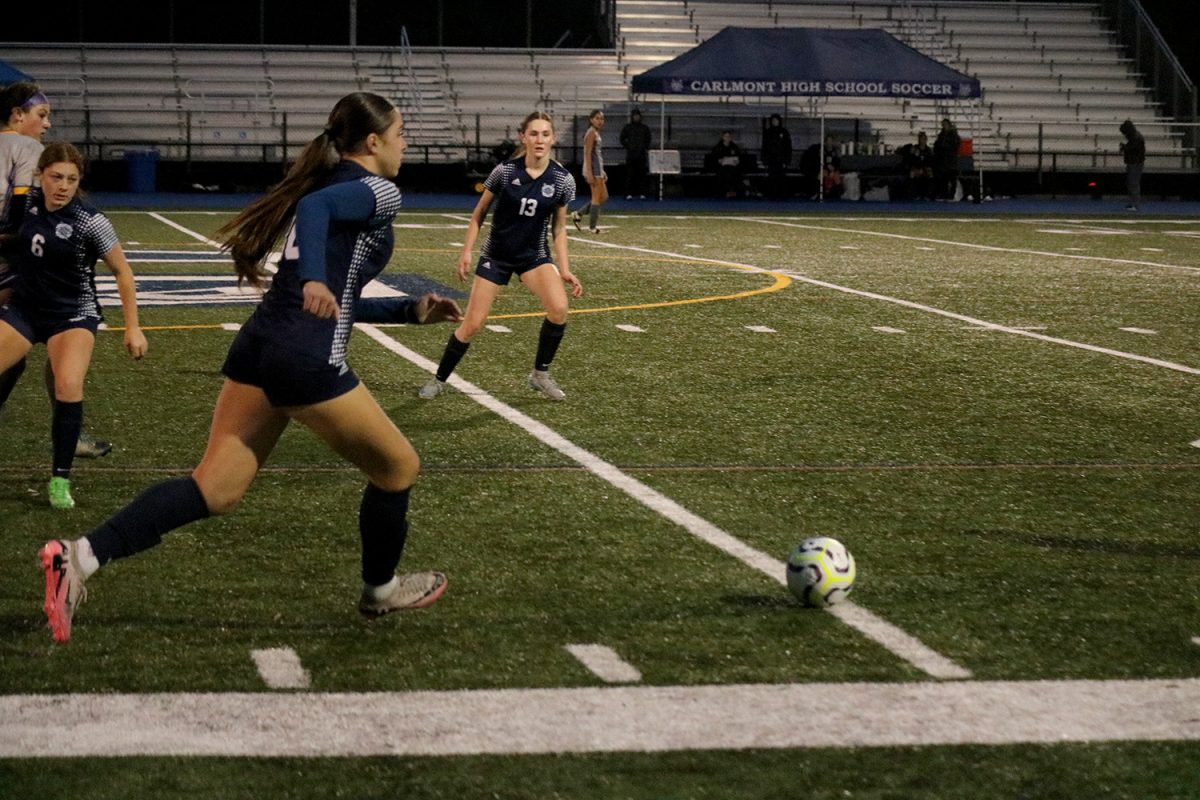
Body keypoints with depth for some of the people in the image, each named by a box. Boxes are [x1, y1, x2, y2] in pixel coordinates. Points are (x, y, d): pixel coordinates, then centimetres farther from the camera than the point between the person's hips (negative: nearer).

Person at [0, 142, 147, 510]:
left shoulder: (90, 221, -18)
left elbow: (122, 272, -8)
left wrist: (132, 327, -10)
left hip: (72, 314, -4)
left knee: (68, 386, -27)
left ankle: (60, 479, -14)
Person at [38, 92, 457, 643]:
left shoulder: (328, 184, 24)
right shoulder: (378, 191, -3)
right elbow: (316, 207, -27)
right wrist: (315, 281, -43)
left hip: (258, 348, 8)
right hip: (308, 362, -8)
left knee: (216, 489, 2)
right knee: (398, 468, 14)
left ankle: (81, 556, -15)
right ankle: (381, 589, 33)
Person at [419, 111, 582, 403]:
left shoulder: (563, 180, -9)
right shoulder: (505, 171, -13)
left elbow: (558, 227, 2)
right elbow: (479, 213, 0)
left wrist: (564, 269, -4)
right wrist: (466, 251, -5)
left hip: (534, 255, 1)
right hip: (496, 255, -1)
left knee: (559, 308, -24)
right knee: (472, 324, -3)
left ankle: (540, 374, -3)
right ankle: (439, 379, 19)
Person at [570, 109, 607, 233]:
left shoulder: (596, 133, 17)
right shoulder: (592, 133, -12)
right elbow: (588, 154, -17)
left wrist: (602, 172, 22)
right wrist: (589, 173, -22)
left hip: (598, 169, 10)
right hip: (593, 168, -10)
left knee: (604, 197, 12)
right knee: (597, 198, -4)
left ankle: (578, 215, 15)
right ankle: (592, 227, 2)